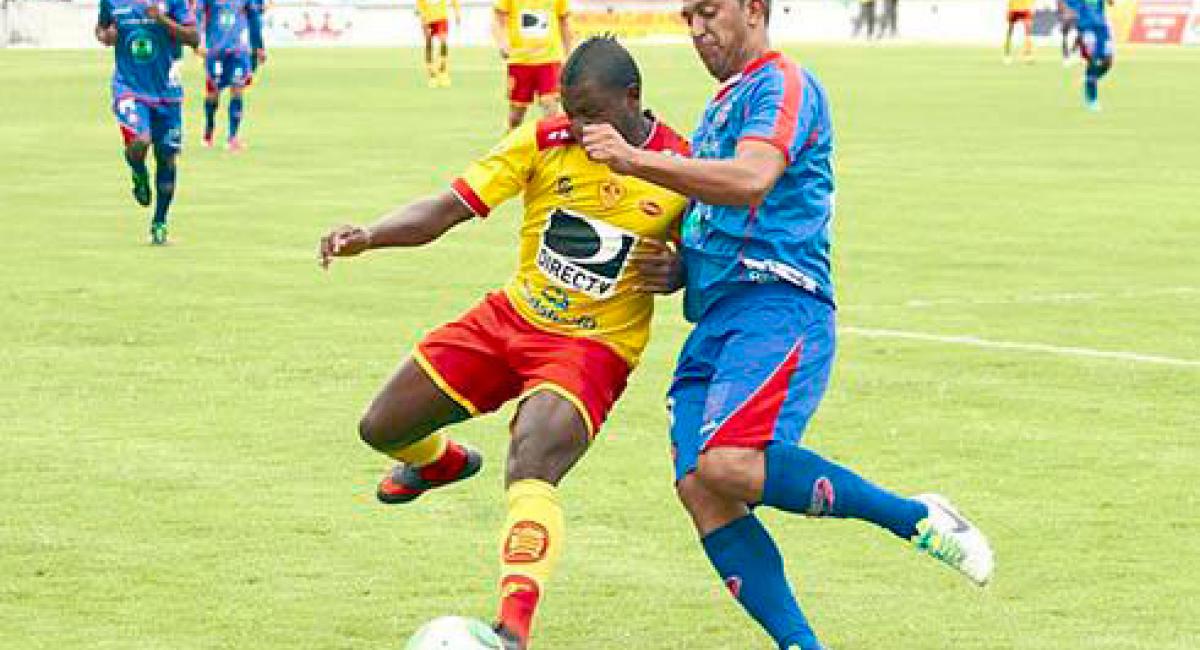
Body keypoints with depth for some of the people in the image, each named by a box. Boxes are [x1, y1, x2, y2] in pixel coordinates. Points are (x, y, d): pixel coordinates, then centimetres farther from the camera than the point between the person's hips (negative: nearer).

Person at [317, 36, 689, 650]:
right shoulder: (545, 141, -10)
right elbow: (448, 208, -14)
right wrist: (368, 235, -31)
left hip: (592, 347, -4)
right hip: (510, 318, 5)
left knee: (530, 471, -32)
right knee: (381, 429, 10)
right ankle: (443, 461, 47)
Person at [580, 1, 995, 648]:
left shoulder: (782, 84, -1)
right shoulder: (720, 106, 28)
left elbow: (750, 181, -20)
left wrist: (635, 161, -24)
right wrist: (671, 265, 14)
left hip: (777, 307, -9)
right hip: (714, 317, 9)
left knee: (730, 466, -29)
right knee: (698, 488, -11)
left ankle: (917, 517, -14)